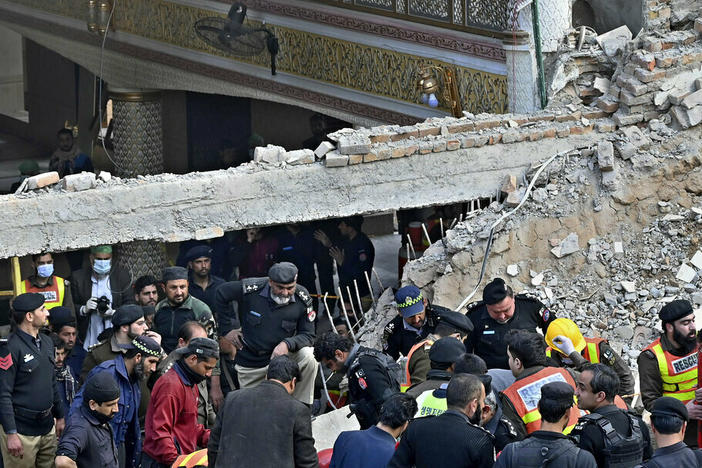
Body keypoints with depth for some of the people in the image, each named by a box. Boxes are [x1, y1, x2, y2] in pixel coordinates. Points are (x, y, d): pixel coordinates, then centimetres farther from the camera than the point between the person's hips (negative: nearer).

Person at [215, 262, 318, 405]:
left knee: (308, 357, -30)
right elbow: (222, 293, 0)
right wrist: (227, 328, 0)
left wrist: (287, 344, -33)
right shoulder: (251, 289, -19)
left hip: (280, 355, 0)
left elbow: (308, 335, -12)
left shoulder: (302, 299, -15)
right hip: (249, 363, 0)